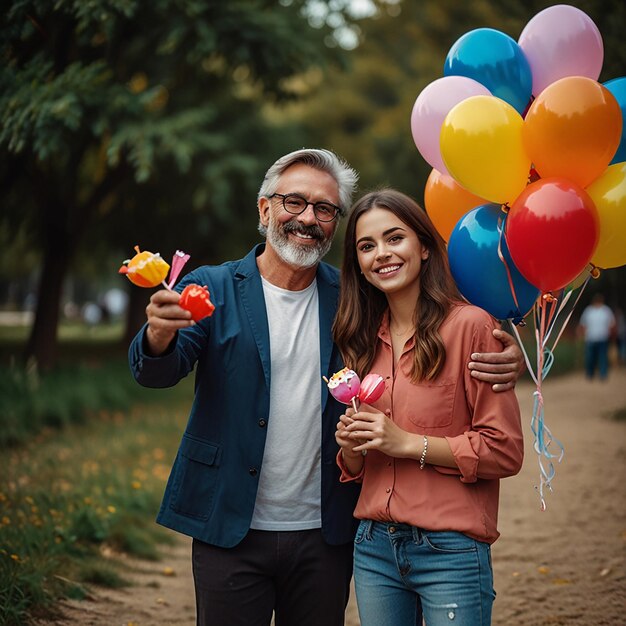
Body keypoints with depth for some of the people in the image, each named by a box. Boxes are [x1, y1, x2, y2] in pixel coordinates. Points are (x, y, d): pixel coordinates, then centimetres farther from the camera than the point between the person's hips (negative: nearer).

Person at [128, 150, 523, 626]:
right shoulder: (213, 289, -3)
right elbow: (158, 372, -14)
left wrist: (500, 359, -17)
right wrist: (160, 335, -39)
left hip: (326, 535, 2)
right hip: (231, 532, -2)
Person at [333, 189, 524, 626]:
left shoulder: (470, 325, -9)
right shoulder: (365, 340, 9)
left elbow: (506, 450, -11)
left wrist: (407, 442, -16)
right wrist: (350, 444, -6)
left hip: (450, 551, -5)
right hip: (374, 547, 5)